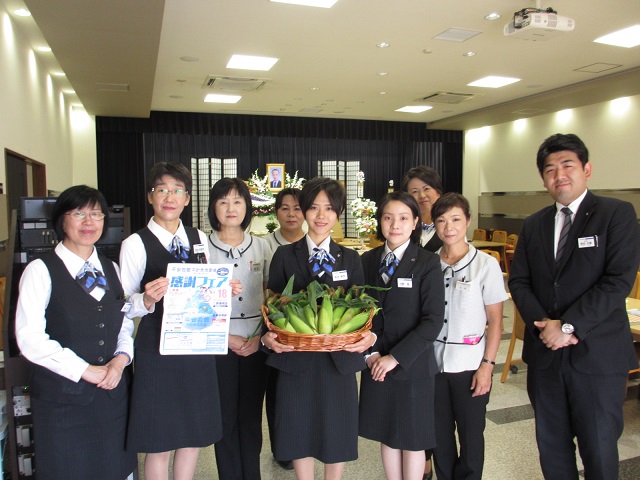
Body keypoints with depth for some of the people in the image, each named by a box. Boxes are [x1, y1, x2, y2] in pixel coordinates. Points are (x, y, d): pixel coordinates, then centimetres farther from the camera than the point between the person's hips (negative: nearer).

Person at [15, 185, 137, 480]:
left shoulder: (111, 270, 11)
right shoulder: (41, 271, -6)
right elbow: (29, 338, -13)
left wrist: (121, 358, -6)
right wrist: (85, 370, -15)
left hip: (112, 390, 5)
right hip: (61, 396, -4)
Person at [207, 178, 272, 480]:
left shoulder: (261, 246, 5)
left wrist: (261, 335, -5)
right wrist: (226, 337, -9)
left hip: (256, 345, 2)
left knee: (251, 417, 10)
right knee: (225, 418, 6)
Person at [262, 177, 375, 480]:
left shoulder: (351, 259, 6)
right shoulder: (284, 256, 1)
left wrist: (369, 336, -16)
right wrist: (268, 337, -18)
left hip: (339, 360, 1)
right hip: (295, 360, -1)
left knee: (337, 433, 13)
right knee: (299, 432, 11)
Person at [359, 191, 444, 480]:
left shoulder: (427, 263, -10)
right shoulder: (368, 261, 3)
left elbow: (433, 320, -14)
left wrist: (396, 357, -16)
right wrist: (370, 352, -7)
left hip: (413, 365, -3)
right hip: (377, 365, 4)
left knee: (413, 439, 12)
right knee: (387, 434, 16)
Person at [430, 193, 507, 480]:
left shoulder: (486, 264, -7)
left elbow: (495, 321, -5)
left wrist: (487, 365, -9)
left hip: (470, 365, -2)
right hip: (434, 361, 3)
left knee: (471, 434, 9)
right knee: (440, 433, 14)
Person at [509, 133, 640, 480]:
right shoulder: (533, 225, 10)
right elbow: (518, 281, 5)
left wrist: (568, 326, -18)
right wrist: (543, 323, -11)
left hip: (597, 355, -4)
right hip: (544, 353, 5)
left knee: (599, 449, 8)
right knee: (551, 443, 17)